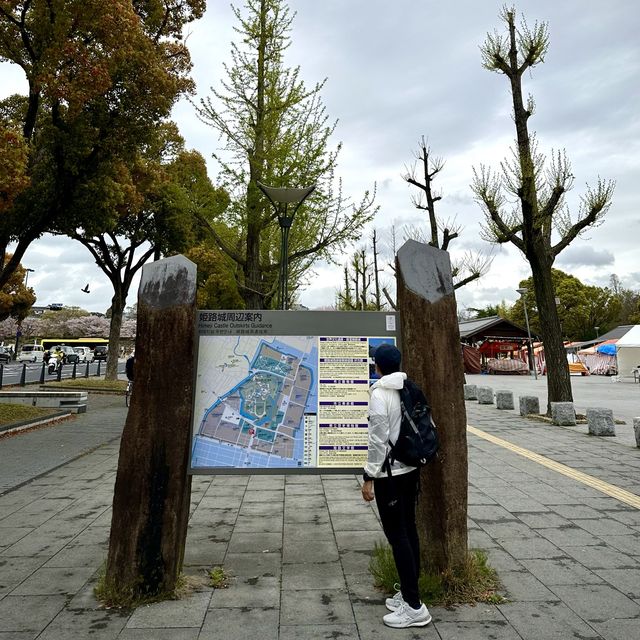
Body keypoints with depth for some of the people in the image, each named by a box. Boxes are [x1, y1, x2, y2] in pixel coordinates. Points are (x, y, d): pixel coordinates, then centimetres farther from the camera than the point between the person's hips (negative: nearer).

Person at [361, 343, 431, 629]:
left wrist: (368, 477, -12)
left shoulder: (379, 394, -18)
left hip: (389, 473, -8)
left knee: (397, 535, 1)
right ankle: (409, 593, 29)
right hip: (410, 468, 8)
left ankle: (414, 606, 8)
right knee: (408, 530, 16)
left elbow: (378, 440, -19)